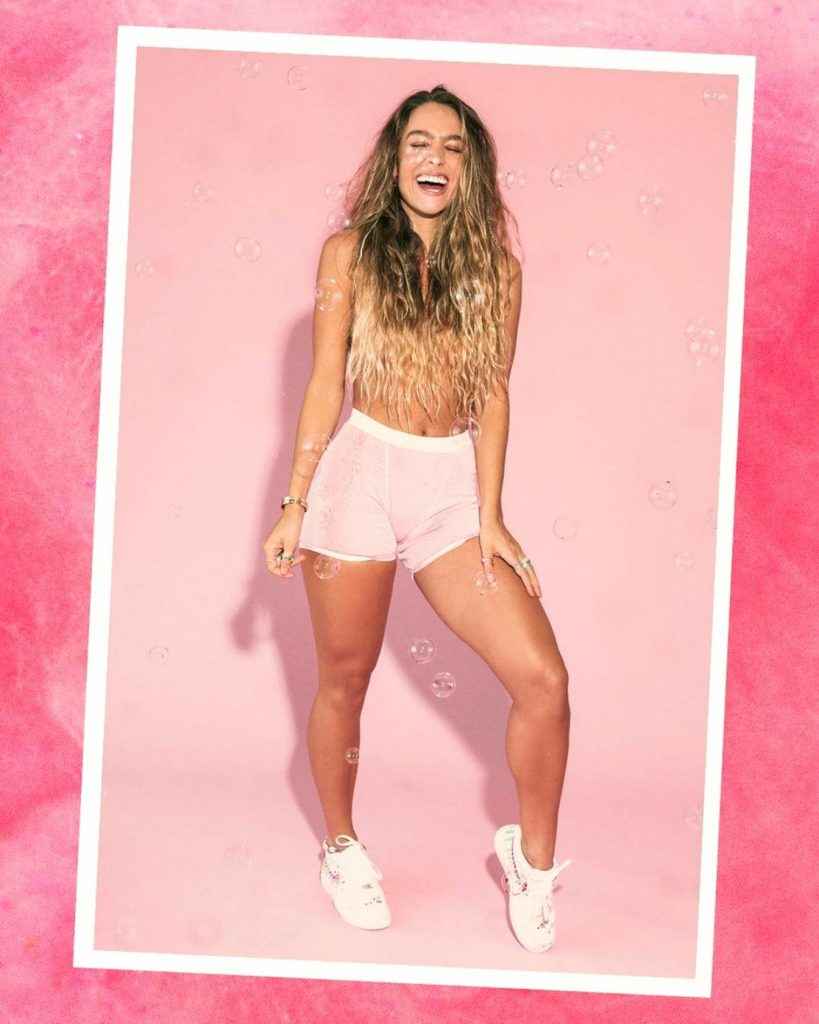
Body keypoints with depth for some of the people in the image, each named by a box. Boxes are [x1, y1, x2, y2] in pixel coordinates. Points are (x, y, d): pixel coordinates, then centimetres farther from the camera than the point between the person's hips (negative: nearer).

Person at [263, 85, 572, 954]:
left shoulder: (495, 266, 5)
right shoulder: (349, 253, 1)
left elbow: (493, 394, 3)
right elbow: (325, 384, 1)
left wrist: (490, 516, -3)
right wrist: (294, 506, -3)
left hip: (453, 487, 2)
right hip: (360, 475, -1)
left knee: (544, 679, -8)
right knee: (344, 682, 9)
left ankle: (532, 857, 15)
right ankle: (341, 848, 34)